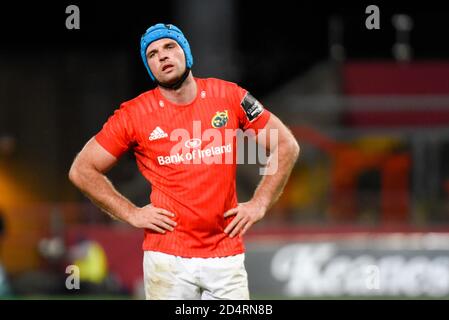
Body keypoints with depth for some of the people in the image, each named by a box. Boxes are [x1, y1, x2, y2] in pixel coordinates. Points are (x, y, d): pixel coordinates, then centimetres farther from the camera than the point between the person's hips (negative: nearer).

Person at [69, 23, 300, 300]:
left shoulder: (229, 96, 3)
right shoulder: (134, 115, -1)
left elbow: (286, 146, 11)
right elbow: (82, 170, 5)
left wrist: (259, 204, 3)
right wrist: (131, 213, -1)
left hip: (226, 255, 2)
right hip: (167, 255, -2)